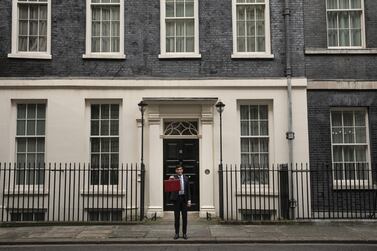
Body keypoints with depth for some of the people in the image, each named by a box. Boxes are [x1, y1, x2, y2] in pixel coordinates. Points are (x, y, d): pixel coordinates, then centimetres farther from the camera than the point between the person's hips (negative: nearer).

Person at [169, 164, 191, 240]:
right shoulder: (173, 178, 0)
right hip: (176, 198, -2)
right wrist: (170, 179, -37)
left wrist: (189, 200, 1)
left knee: (184, 216, 4)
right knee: (177, 216, 3)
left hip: (184, 198, 2)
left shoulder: (186, 178, 7)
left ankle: (184, 233, 12)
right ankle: (177, 233, 10)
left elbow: (188, 190, 8)